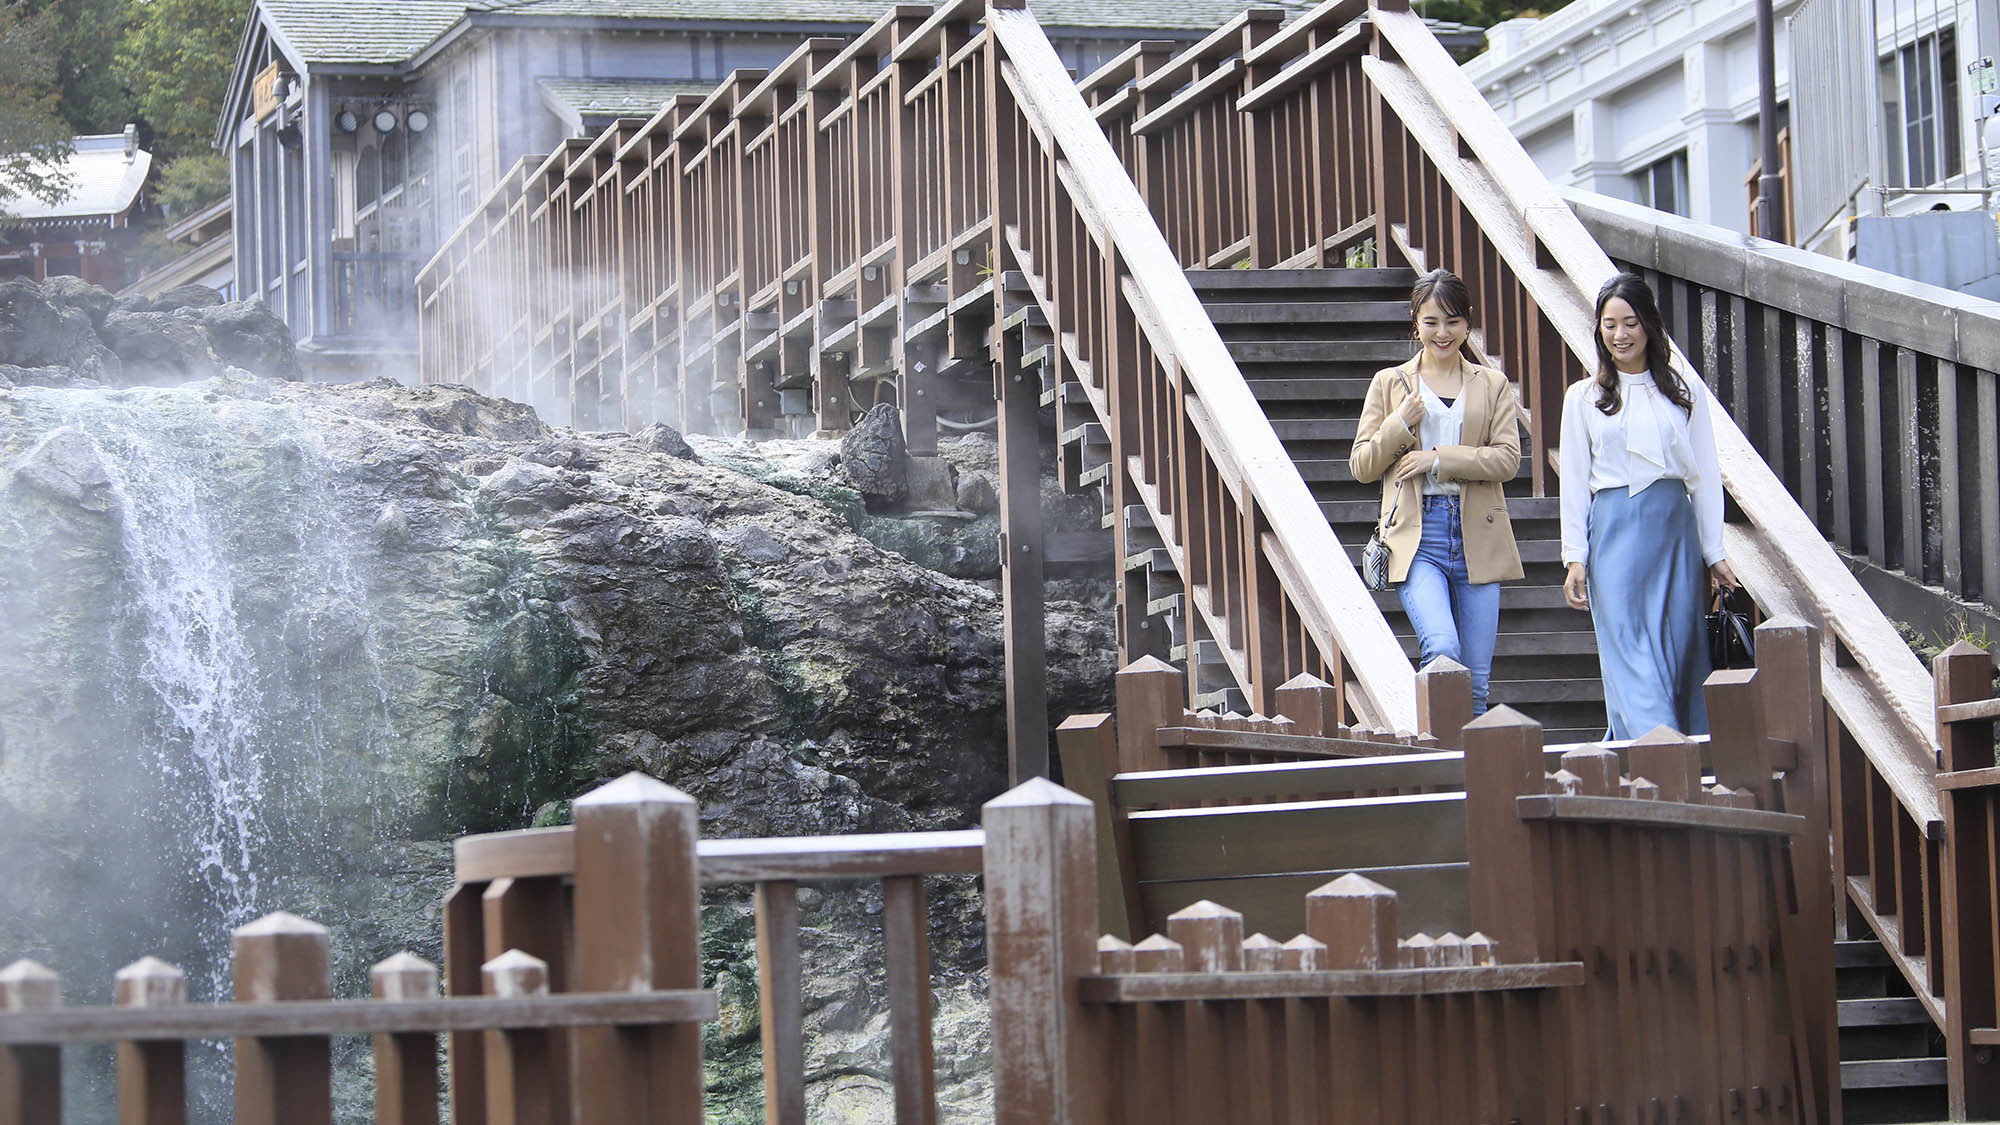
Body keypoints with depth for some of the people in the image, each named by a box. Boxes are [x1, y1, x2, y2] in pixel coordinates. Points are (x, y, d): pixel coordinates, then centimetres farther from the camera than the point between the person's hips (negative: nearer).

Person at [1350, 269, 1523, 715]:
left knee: (1475, 680, 1)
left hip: (1476, 536, 2)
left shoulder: (1493, 386, 12)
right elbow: (1362, 466, 8)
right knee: (1442, 649, -25)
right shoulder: (1390, 384, 11)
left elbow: (1507, 458, 0)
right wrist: (1400, 425, -9)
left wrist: (1438, 460, -11)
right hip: (1417, 536, -2)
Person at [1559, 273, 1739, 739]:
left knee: (1681, 651, 0)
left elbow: (1705, 476, 10)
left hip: (1675, 529, 1)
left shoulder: (1685, 392, 10)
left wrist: (1714, 553, 6)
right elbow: (1575, 483, 8)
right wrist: (1575, 557, 0)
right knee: (1631, 653, -13)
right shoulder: (1584, 397, 9)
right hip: (1615, 530, -1)